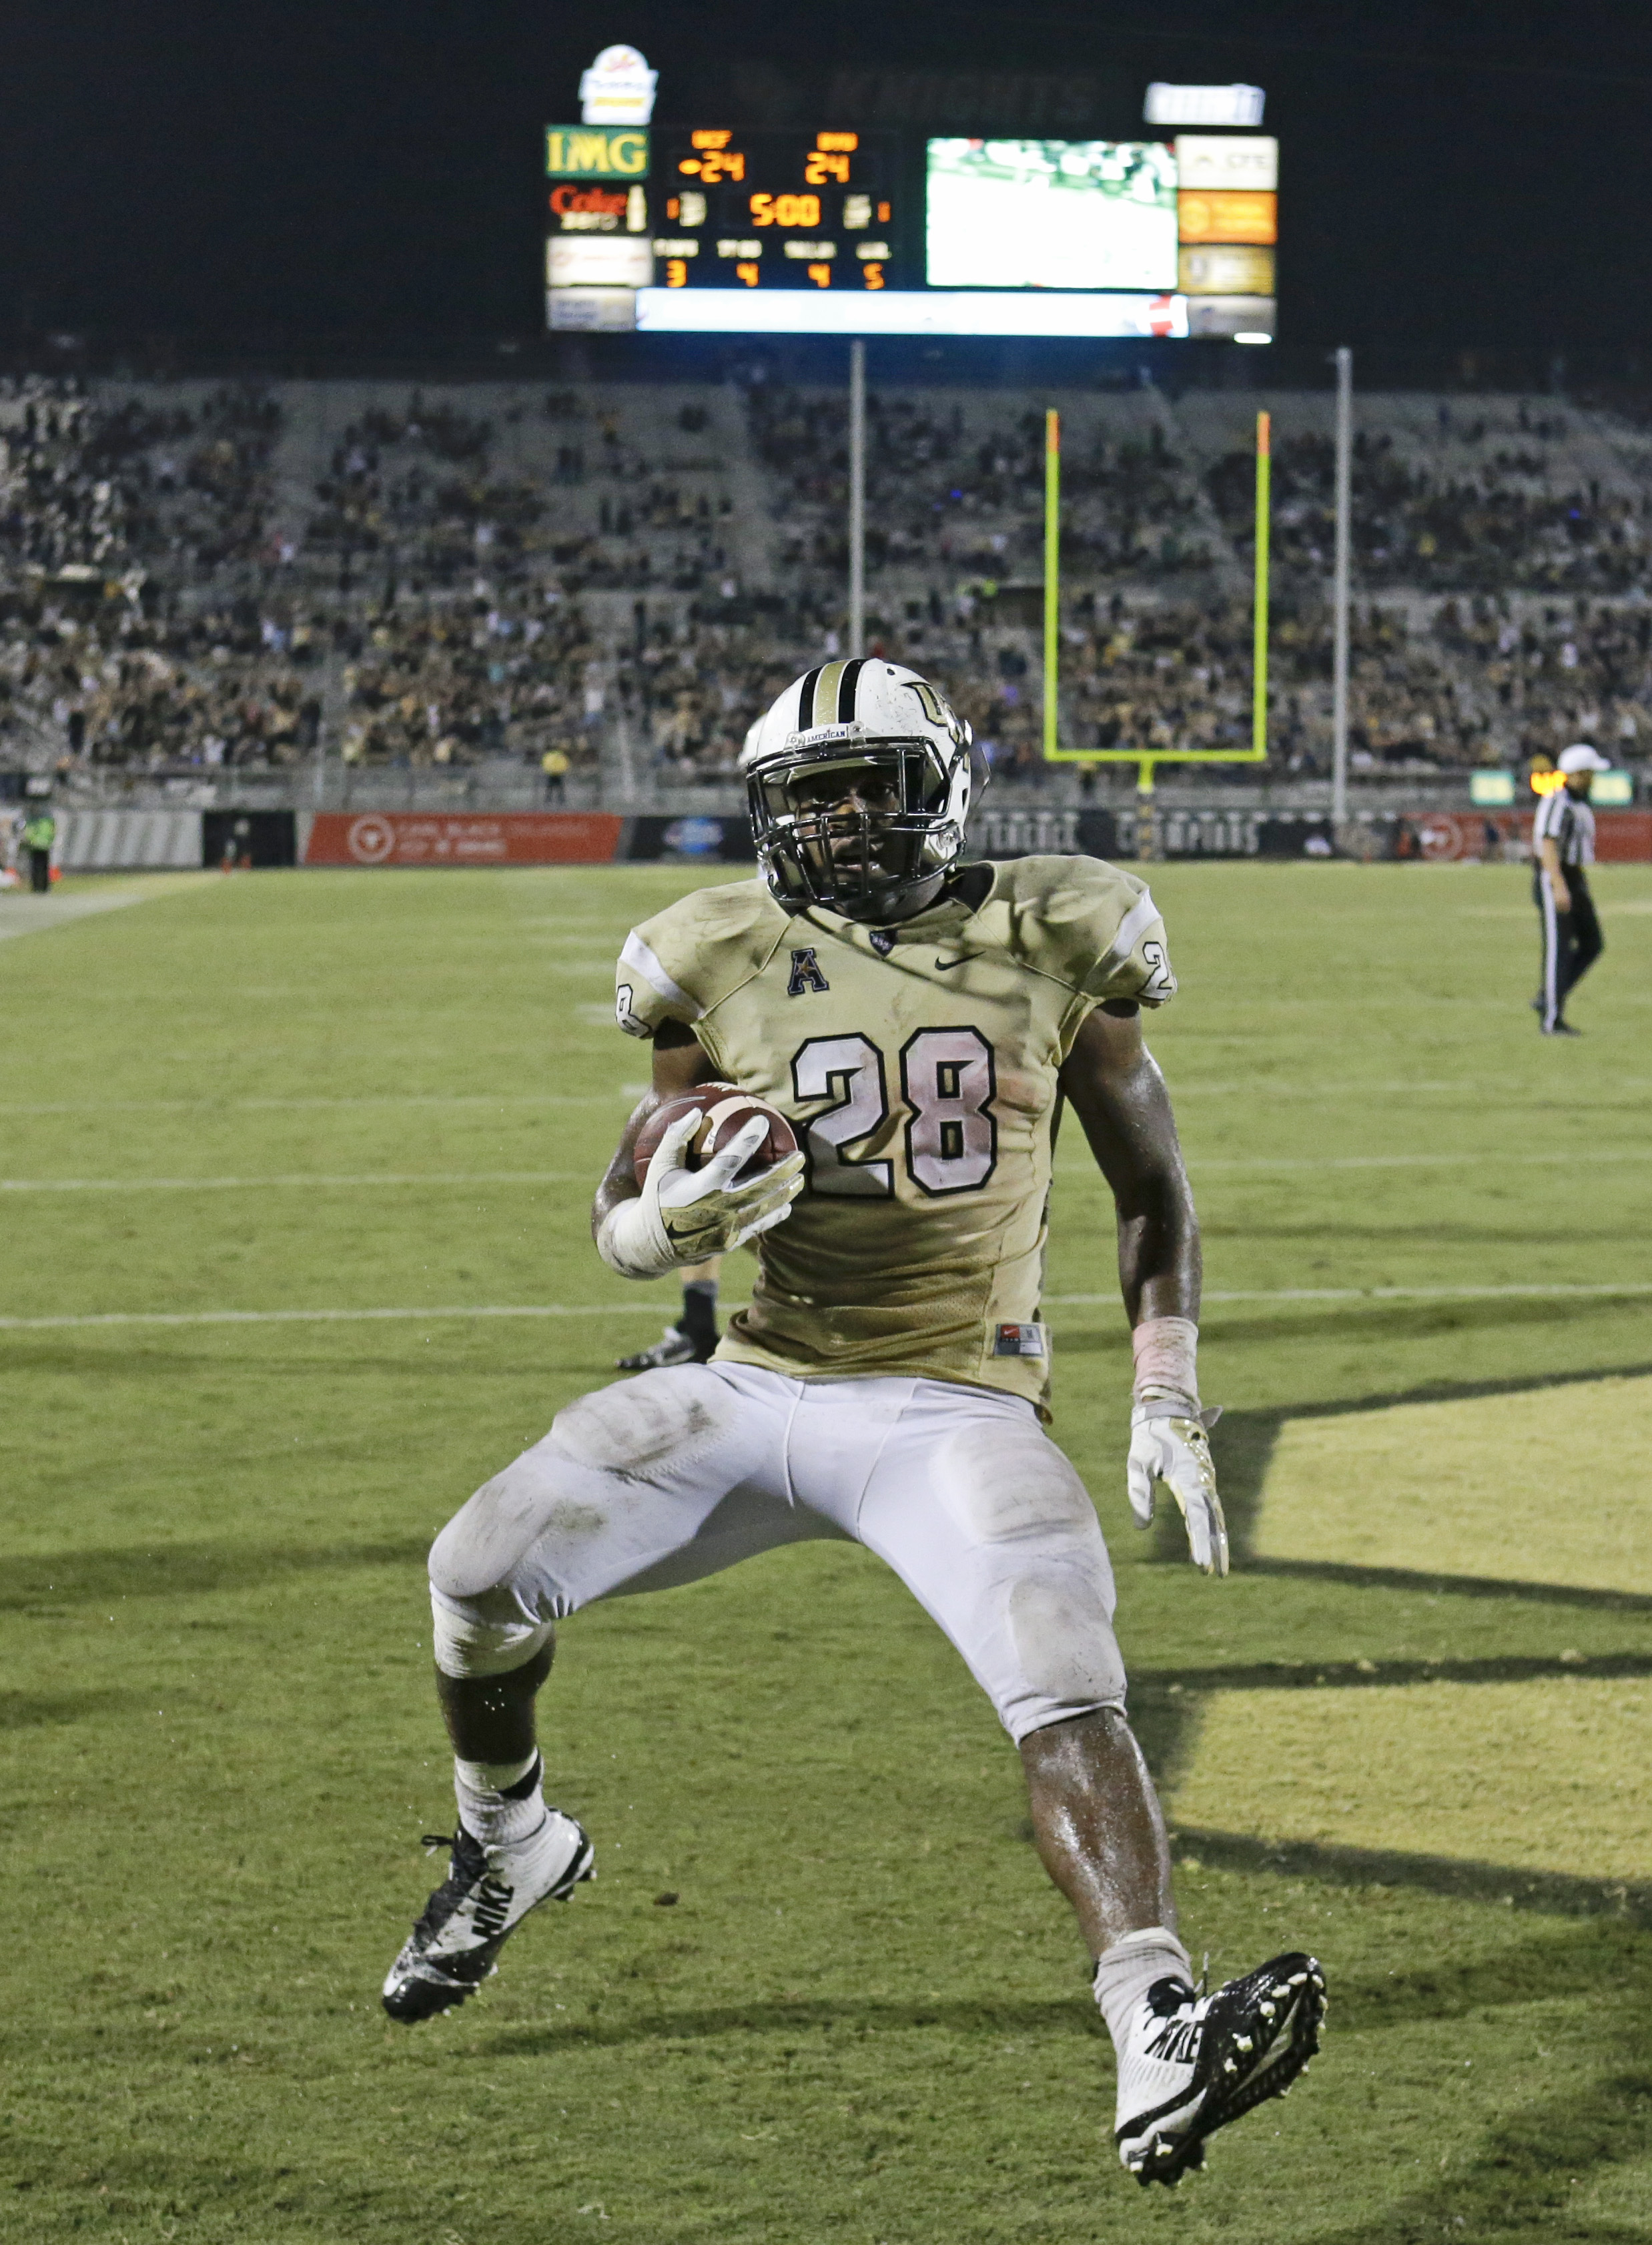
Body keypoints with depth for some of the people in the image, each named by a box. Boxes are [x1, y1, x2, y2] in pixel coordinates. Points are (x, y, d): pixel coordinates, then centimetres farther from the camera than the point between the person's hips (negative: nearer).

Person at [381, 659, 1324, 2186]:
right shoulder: (727, 964, 2)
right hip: (758, 1388, 3)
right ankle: (511, 1848, 22)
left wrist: (1167, 1401, 1)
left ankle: (1160, 2050, -38)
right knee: (485, 1564, -9)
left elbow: (1152, 1193, 11)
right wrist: (676, 1217, -18)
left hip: (950, 1411, -3)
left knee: (1065, 1677, -26)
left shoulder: (1052, 947, -1)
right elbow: (619, 1226, 7)